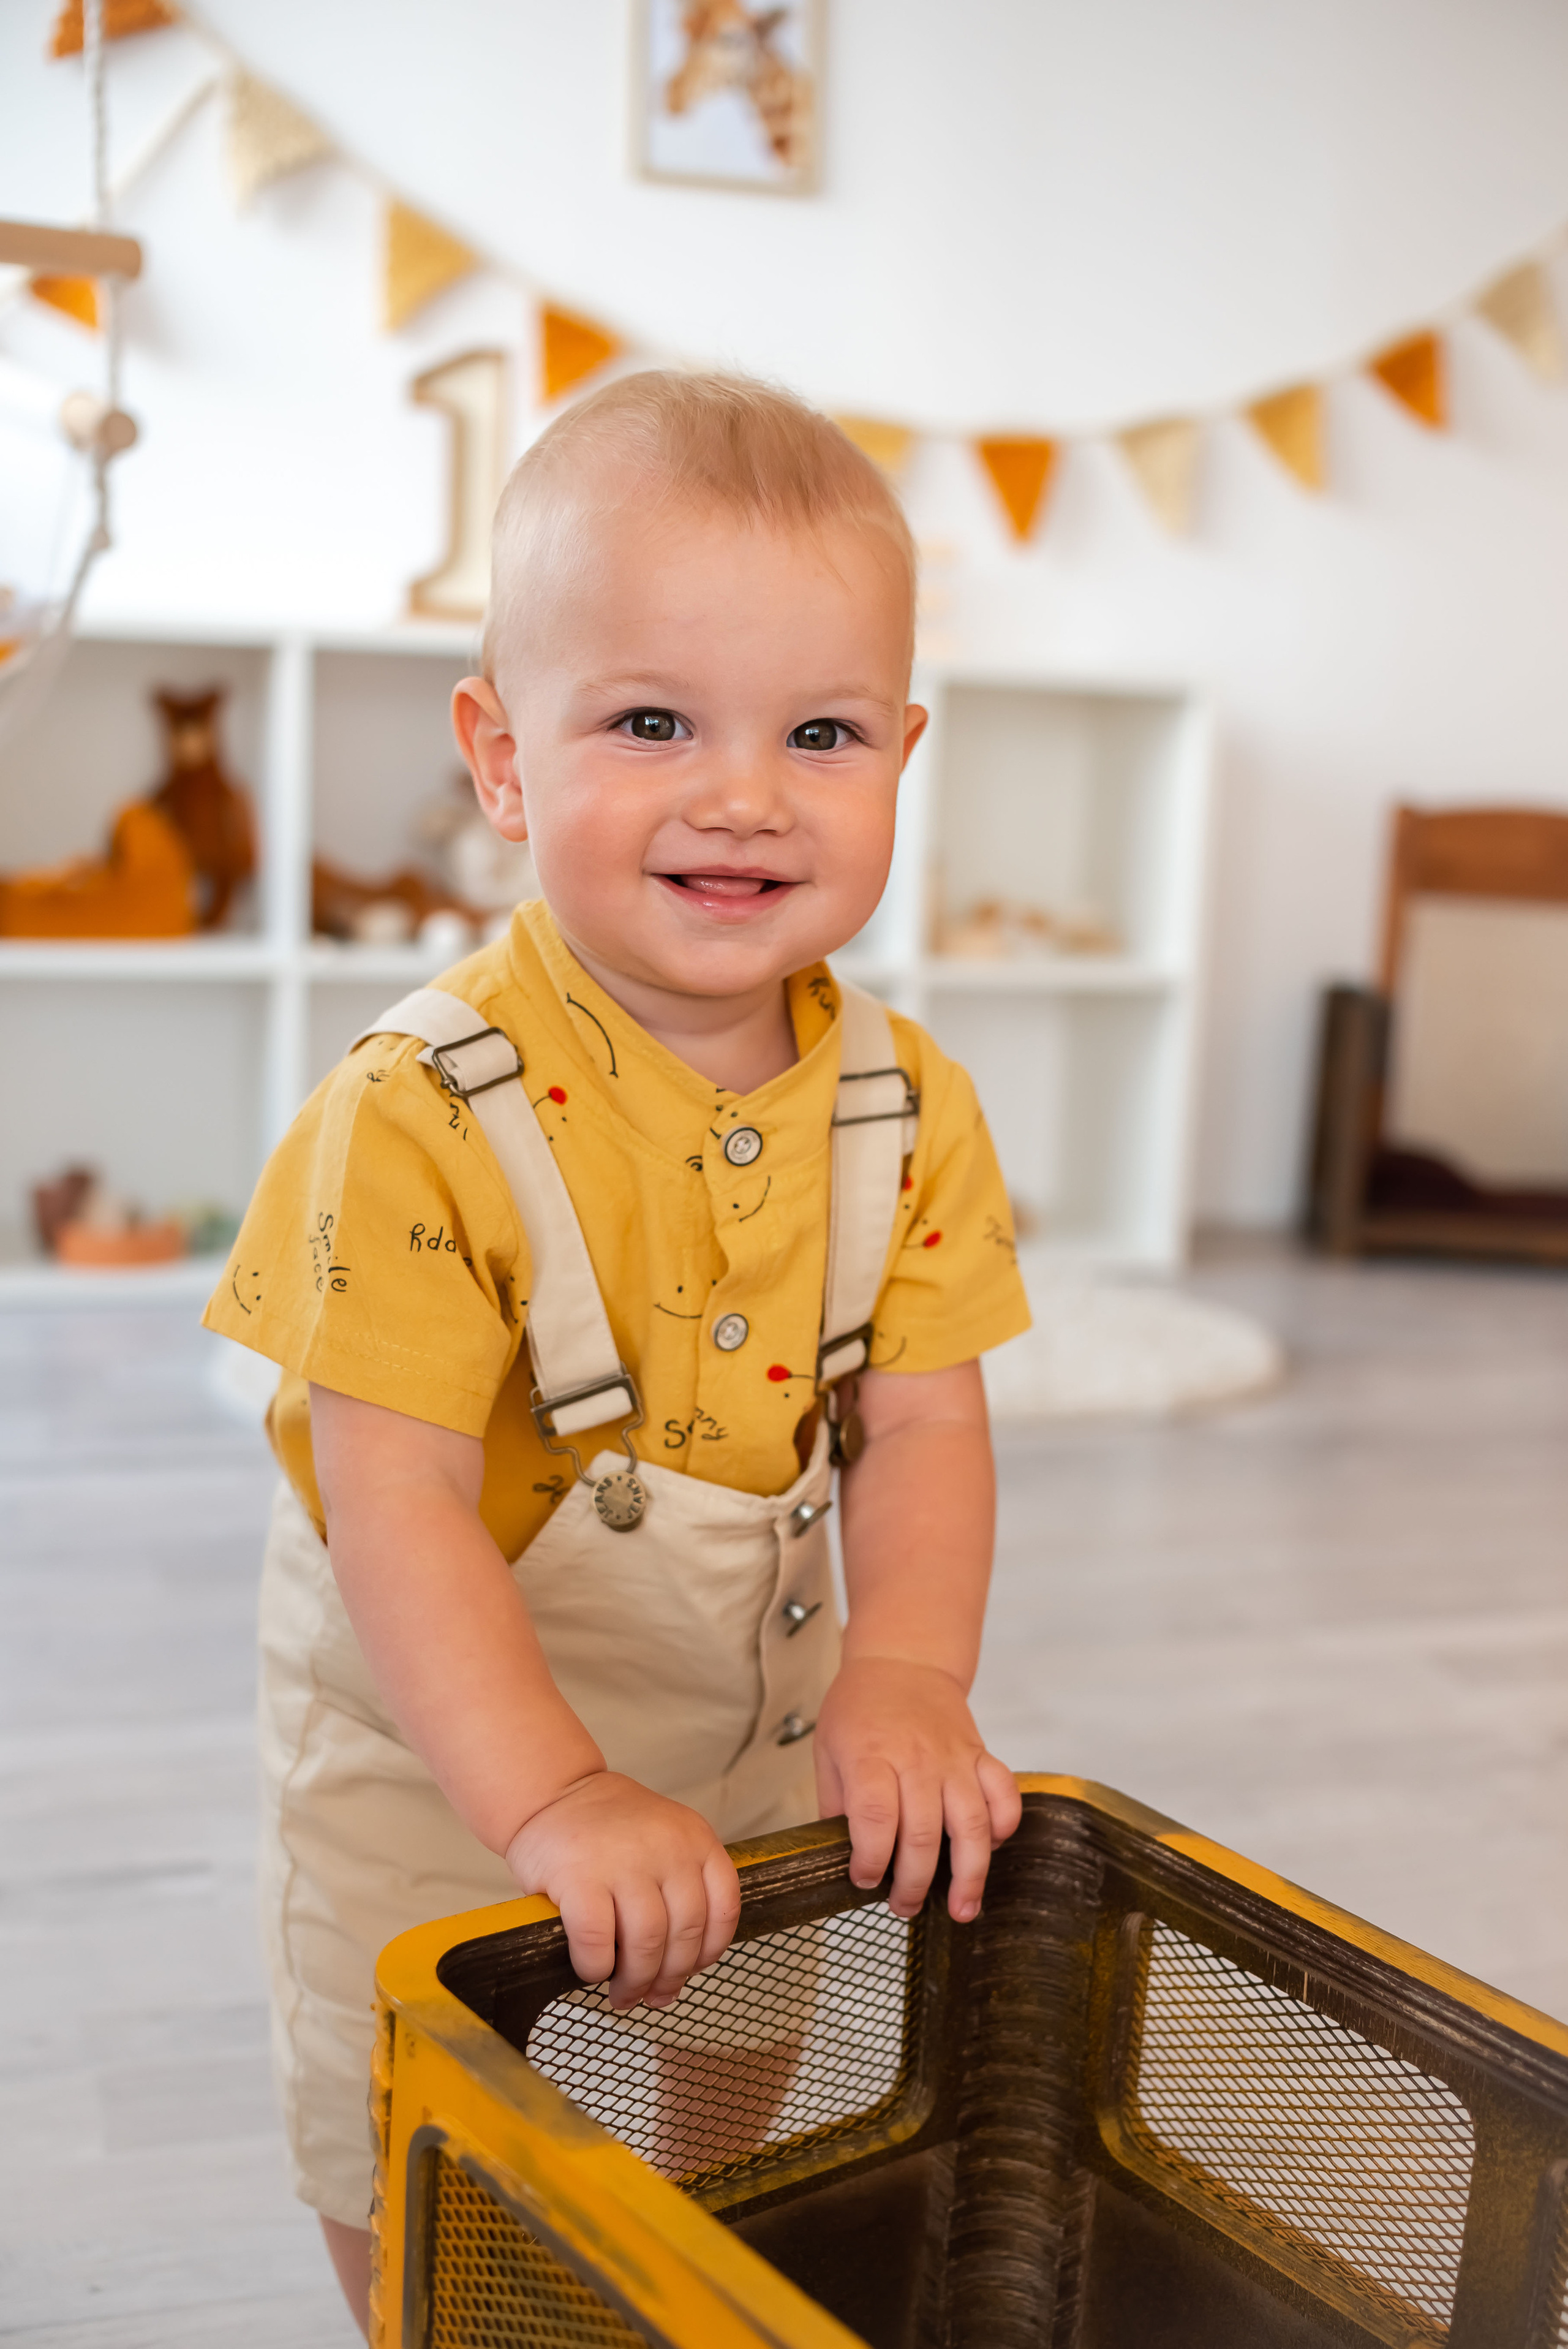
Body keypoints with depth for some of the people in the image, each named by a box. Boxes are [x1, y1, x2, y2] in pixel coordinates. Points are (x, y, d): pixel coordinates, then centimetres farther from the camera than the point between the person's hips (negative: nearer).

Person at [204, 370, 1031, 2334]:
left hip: (762, 1738, 5)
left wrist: (905, 1676, -22)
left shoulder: (904, 1105, -11)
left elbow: (922, 1425, -8)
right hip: (437, 1761, -4)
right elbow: (395, 1501, -28)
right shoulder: (421, 1117, -28)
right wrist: (553, 1798, -34)